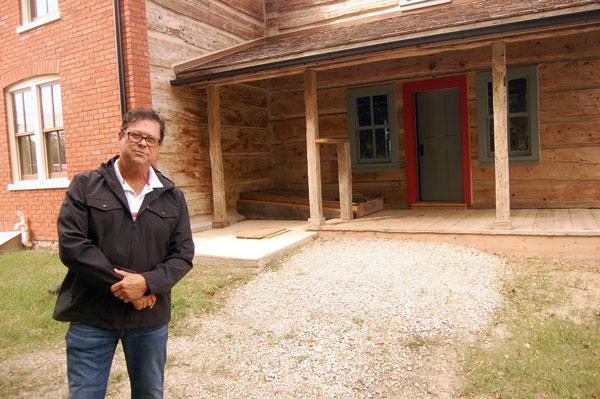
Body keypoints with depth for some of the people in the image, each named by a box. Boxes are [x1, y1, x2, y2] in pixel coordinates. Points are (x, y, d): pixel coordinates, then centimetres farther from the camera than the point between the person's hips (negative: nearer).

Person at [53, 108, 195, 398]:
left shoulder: (172, 197, 5)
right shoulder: (85, 186, -1)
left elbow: (183, 254, 1)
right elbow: (71, 245, -11)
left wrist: (147, 282, -16)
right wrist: (121, 285, -17)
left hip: (151, 319, 3)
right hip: (91, 316, -2)